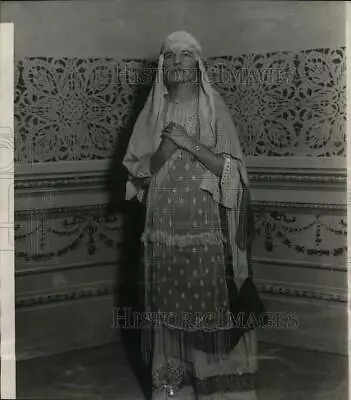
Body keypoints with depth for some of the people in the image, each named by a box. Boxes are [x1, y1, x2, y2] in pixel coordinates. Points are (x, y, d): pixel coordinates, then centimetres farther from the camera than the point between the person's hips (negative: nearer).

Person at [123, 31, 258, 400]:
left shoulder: (214, 110, 2)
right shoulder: (152, 115, 9)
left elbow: (233, 171, -6)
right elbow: (137, 174, 4)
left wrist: (189, 143, -16)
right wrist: (165, 150, -14)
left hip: (208, 232, -2)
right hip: (164, 232, 2)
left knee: (211, 311, -4)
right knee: (168, 311, 3)